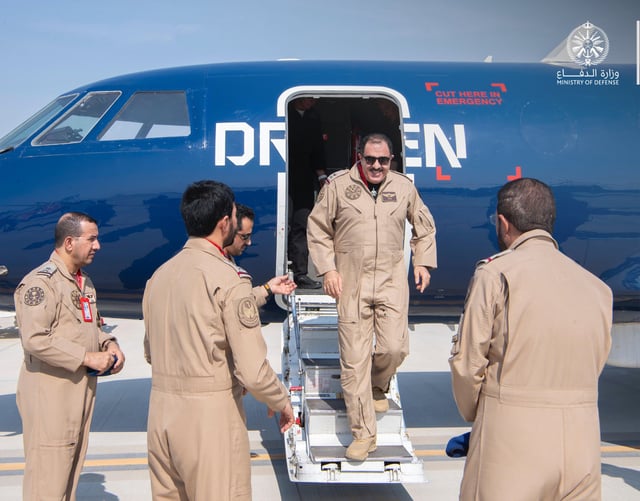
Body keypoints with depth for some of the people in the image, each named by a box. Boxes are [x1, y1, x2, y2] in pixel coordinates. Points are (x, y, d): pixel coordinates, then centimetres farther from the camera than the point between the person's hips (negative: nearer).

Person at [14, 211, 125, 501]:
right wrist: (87, 358, -20)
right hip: (50, 392, -9)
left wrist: (109, 345, 6)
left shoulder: (84, 282, 15)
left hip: (82, 388, 9)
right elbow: (35, 339, -23)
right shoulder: (41, 281, -14)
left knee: (71, 470, 16)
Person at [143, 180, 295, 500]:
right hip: (211, 414, -7)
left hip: (160, 414, 7)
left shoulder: (158, 276, 6)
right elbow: (253, 370, -18)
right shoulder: (229, 279, -14)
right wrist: (281, 403, 0)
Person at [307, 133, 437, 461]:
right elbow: (318, 229, 5)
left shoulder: (404, 187, 6)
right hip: (351, 283, -2)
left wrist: (423, 262, 12)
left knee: (394, 348, -5)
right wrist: (327, 269, -3)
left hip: (392, 281, 2)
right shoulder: (337, 185, -1)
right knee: (354, 357, -2)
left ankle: (377, 388, 33)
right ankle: (363, 434, 8)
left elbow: (424, 226, 20)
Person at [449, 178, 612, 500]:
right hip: (583, 448, 5)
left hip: (511, 446, -4)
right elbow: (595, 365, 8)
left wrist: (474, 417, 10)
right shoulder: (597, 287, 6)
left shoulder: (496, 273, -8)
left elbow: (467, 363, -7)